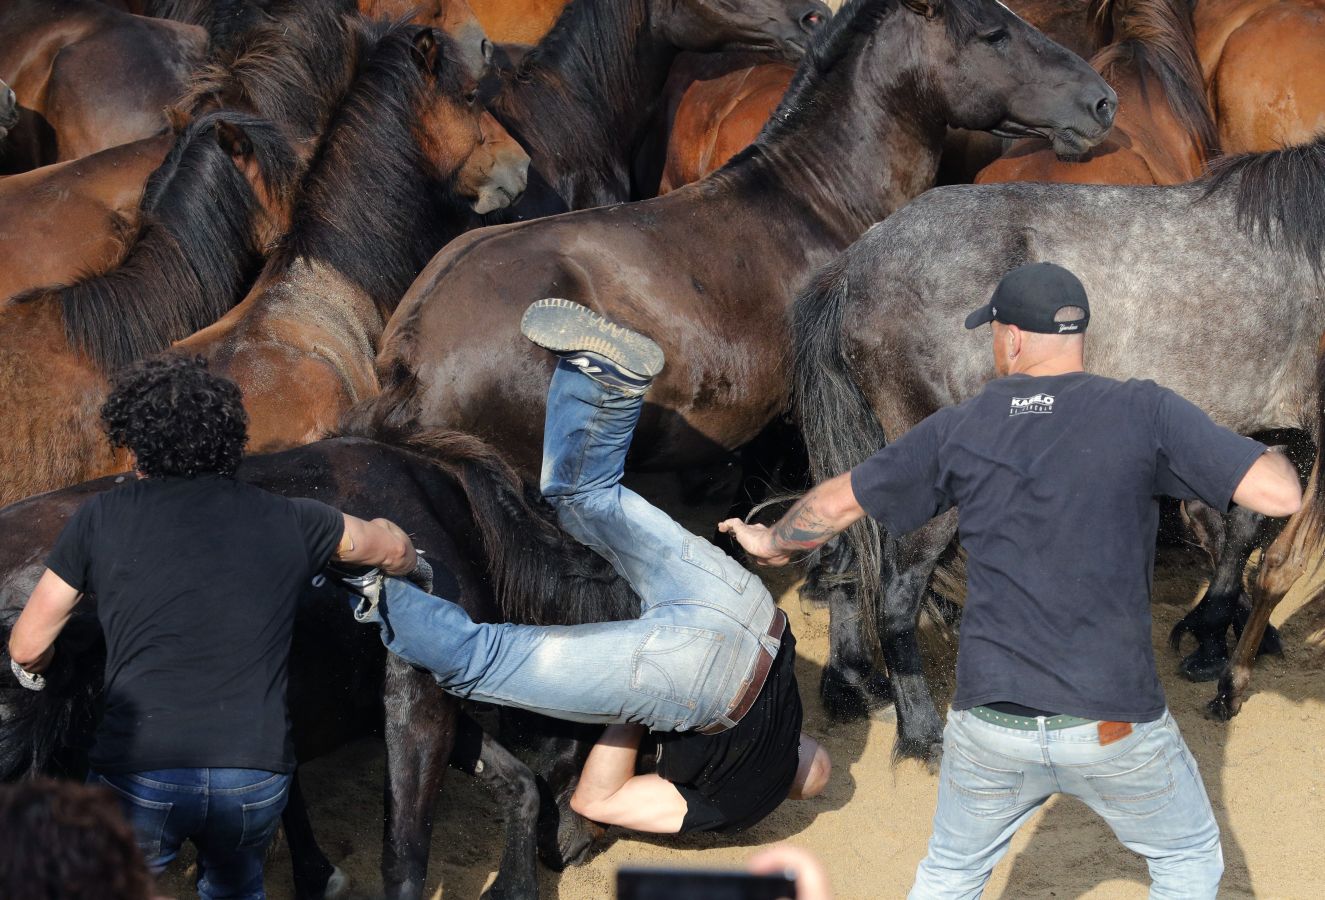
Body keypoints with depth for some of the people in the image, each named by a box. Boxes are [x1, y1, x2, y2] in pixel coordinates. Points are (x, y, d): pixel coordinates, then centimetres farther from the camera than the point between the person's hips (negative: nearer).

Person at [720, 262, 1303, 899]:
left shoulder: (961, 429, 1)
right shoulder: (1144, 413, -9)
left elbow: (837, 501, 12)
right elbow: (1281, 494, -16)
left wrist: (772, 542, 33)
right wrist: (1260, 452, 9)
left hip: (990, 722, 2)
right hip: (1114, 727, -2)